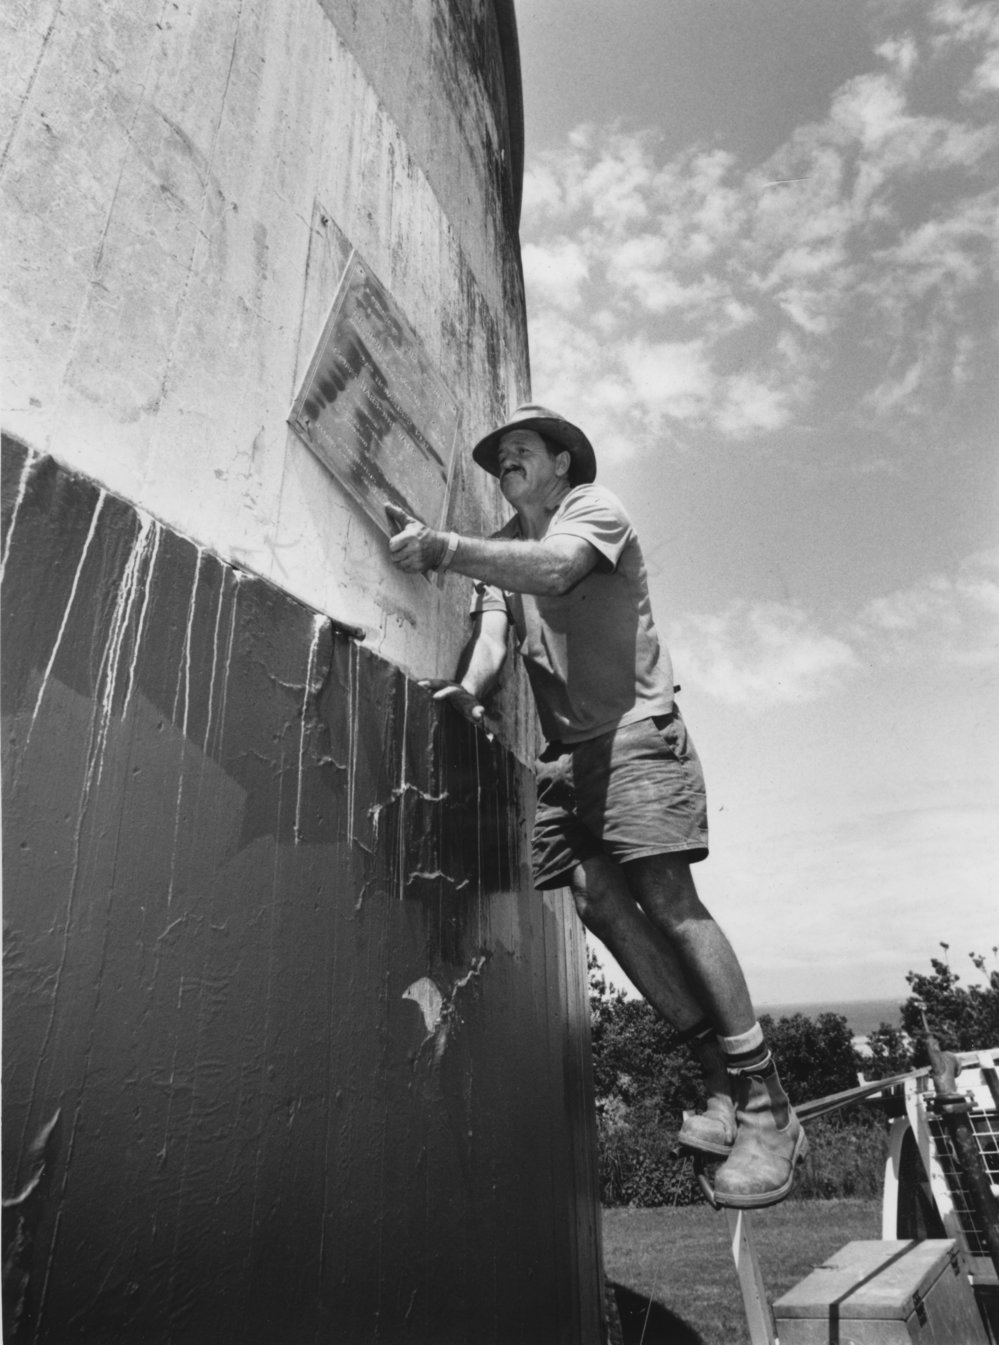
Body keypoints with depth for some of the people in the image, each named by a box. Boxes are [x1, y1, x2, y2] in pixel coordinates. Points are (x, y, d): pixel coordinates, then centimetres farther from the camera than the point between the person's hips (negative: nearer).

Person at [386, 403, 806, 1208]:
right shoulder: (503, 548, 18)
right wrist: (469, 688, -21)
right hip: (566, 749, 6)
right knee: (599, 902, -4)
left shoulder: (595, 507, 0)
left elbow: (551, 568, -23)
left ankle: (764, 1105, -2)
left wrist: (441, 548, -33)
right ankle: (722, 1081, 8)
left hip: (634, 730, -6)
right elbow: (493, 633, 1)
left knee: (667, 899, -13)